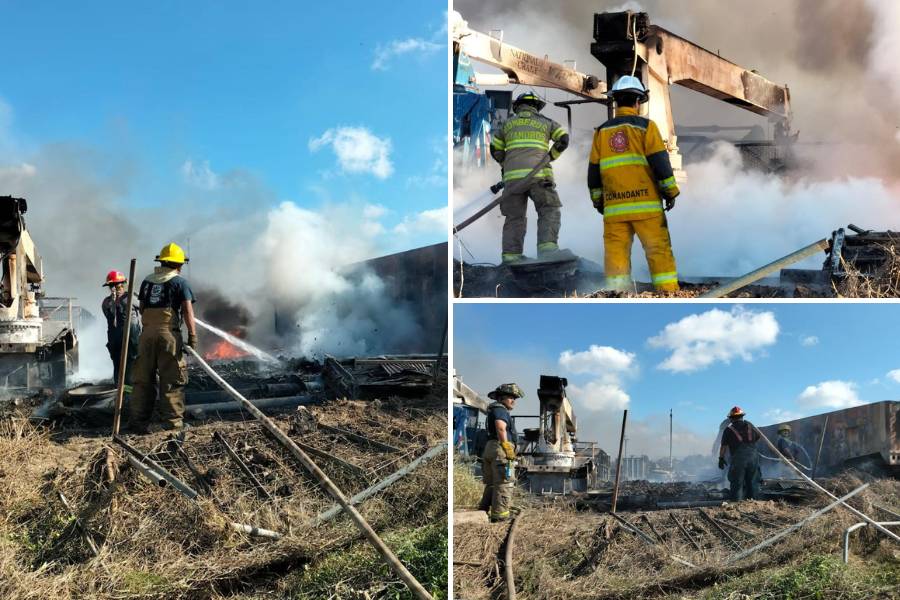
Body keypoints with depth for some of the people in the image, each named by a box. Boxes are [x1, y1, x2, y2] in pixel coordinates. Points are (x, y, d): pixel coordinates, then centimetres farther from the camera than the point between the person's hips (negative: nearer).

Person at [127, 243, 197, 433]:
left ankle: (137, 422, 10)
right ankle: (172, 421, 0)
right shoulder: (180, 282, 0)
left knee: (143, 379, 9)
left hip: (147, 333, 5)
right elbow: (188, 311, -6)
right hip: (169, 334, -5)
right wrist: (192, 336, -5)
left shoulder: (147, 281, 15)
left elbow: (142, 308, 20)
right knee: (172, 380, 0)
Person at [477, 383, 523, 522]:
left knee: (492, 484, 15)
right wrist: (507, 449, -23)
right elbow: (501, 429, -22)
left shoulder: (494, 411, 25)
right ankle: (499, 514, -9)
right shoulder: (500, 409, -7)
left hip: (489, 449, 10)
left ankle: (483, 511, 15)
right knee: (503, 484, -8)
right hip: (501, 449, -10)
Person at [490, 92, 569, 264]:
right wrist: (549, 157, 20)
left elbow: (495, 150, 20)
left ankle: (510, 255, -6)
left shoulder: (507, 123, 21)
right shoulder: (545, 122, 18)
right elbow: (563, 139, 11)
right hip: (538, 174, -2)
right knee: (549, 211, 1)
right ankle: (547, 246, -20)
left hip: (512, 175, 2)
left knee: (514, 216, 5)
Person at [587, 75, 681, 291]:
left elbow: (593, 170, 13)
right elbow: (660, 162, -5)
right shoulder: (646, 126, 0)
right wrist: (670, 191, 3)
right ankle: (668, 291, -3)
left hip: (614, 206, 3)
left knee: (616, 251, 4)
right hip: (646, 203, -3)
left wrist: (597, 199, 22)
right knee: (658, 249, 0)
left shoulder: (602, 132, 11)